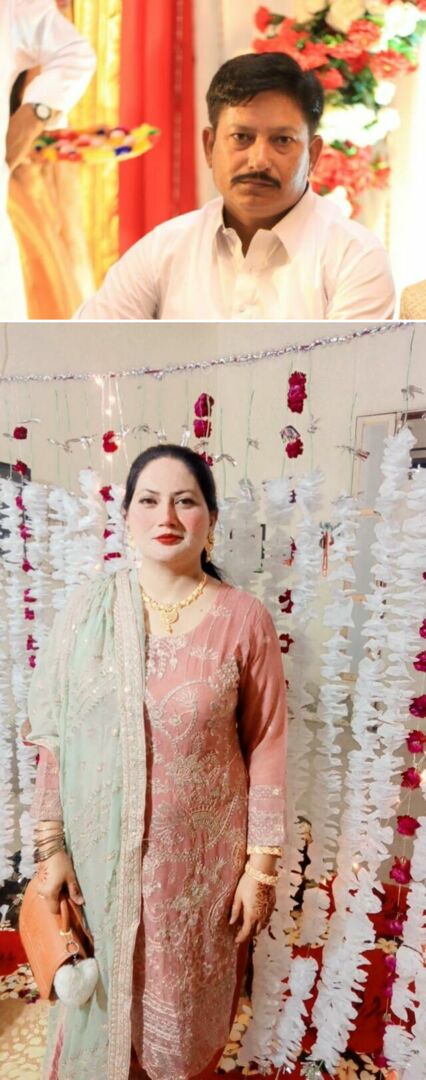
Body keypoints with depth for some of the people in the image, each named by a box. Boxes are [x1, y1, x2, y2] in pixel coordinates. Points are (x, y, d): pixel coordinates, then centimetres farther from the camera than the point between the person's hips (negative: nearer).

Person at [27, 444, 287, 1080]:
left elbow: (265, 747, -7)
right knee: (99, 995, 22)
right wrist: (51, 846, -1)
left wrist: (261, 866, -5)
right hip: (102, 854, 2)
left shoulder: (245, 620, -13)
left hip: (201, 859, -1)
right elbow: (54, 738, -2)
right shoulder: (88, 610, -8)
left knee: (184, 1010, 20)